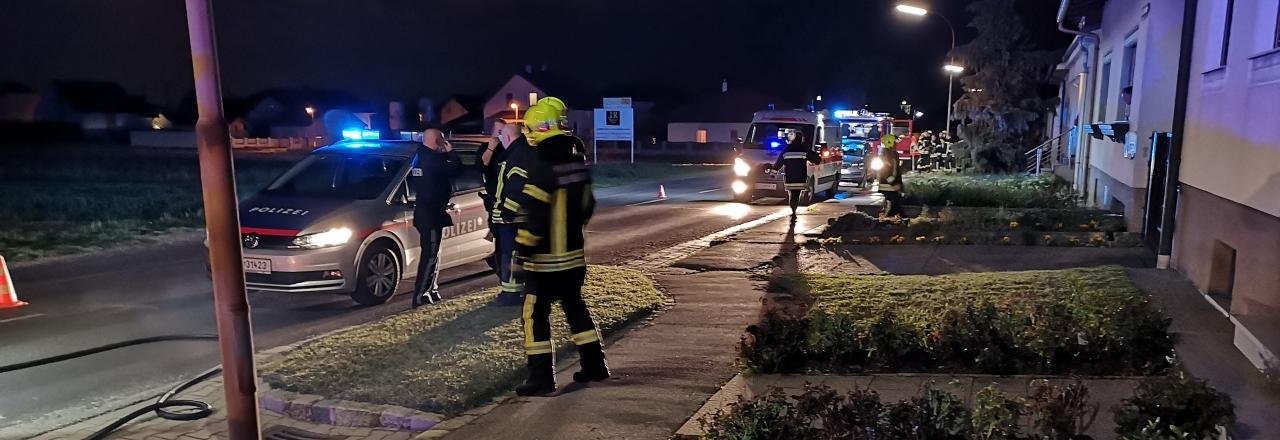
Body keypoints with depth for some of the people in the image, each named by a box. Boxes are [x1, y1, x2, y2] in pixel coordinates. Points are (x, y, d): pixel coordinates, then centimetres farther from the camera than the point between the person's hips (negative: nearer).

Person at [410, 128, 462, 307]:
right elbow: (456, 169, -19)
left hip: (425, 211, 10)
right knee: (430, 255, -7)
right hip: (431, 213, -10)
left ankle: (431, 291, 24)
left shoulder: (421, 157, 12)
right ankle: (420, 297, -6)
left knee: (432, 253, 17)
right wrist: (450, 151, -6)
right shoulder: (432, 158, -18)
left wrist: (446, 153, 9)